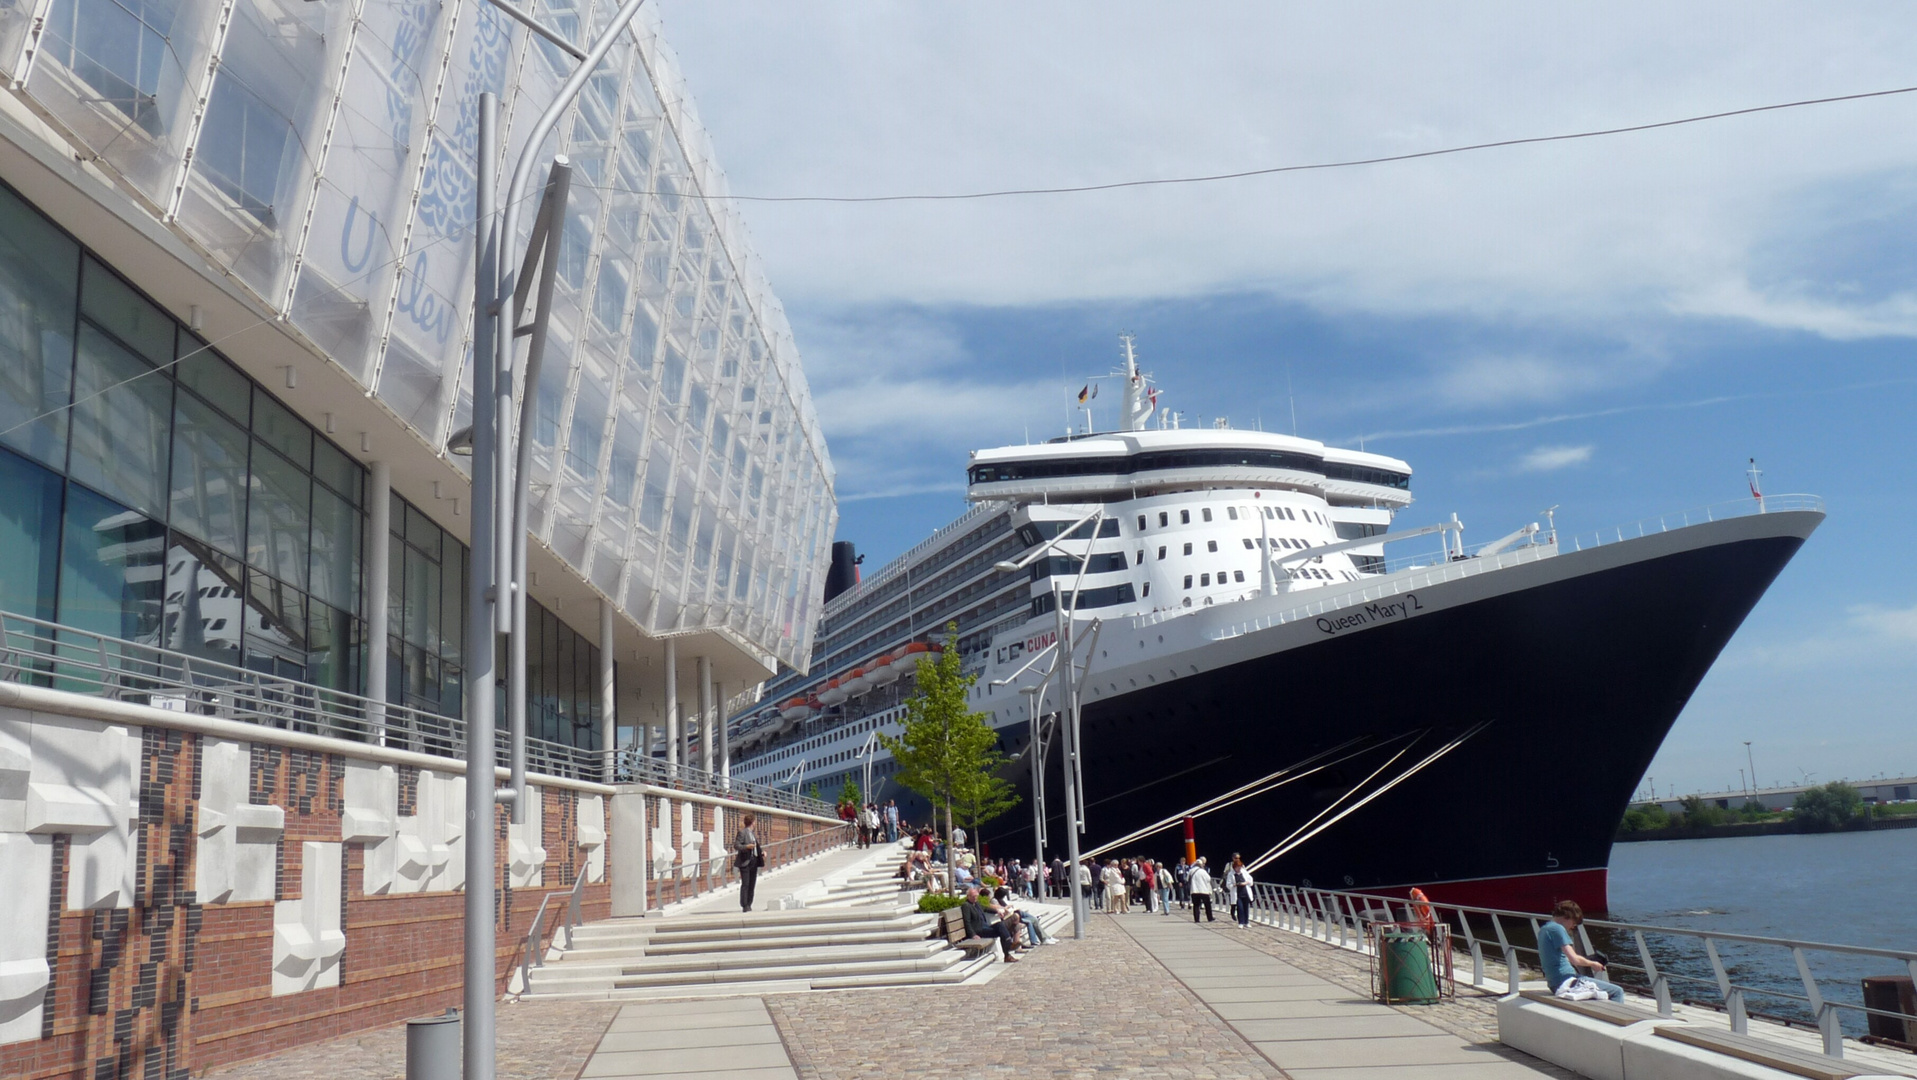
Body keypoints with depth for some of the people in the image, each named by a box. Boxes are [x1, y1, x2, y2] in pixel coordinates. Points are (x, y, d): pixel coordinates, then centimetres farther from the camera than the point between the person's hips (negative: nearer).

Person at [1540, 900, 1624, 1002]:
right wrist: (1592, 964, -2)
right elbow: (1574, 959, -19)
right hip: (1566, 982, -10)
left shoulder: (1543, 930, 16)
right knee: (1617, 991, -10)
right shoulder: (1557, 929, -13)